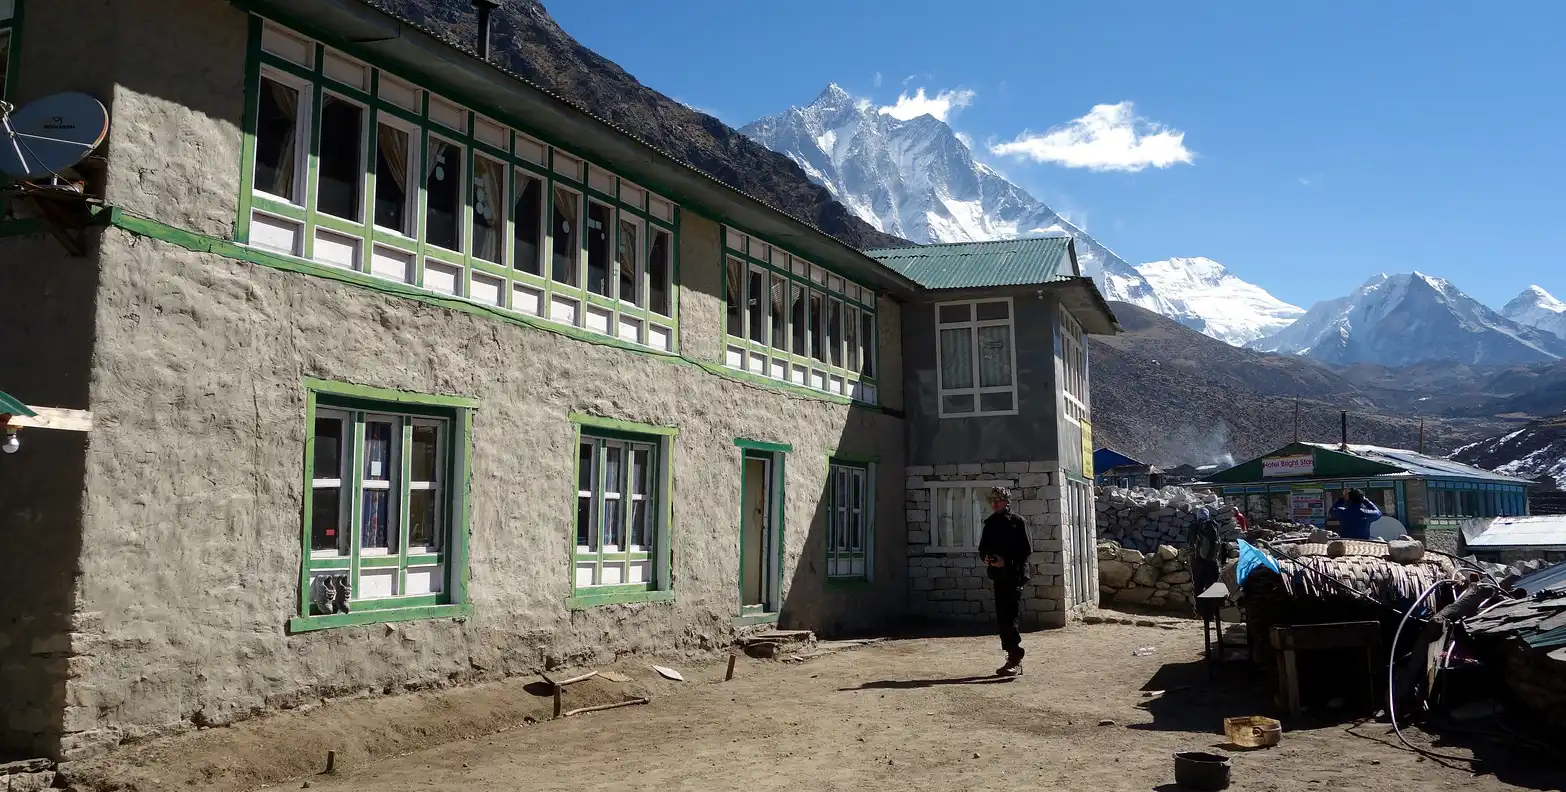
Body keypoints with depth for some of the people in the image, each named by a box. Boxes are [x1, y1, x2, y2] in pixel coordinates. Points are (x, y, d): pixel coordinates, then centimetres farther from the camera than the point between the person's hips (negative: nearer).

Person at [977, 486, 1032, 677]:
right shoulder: (990, 523, 13)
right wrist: (986, 557, -4)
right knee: (1002, 619, 8)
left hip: (1014, 575, -6)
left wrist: (1007, 561, -16)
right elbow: (982, 547, 17)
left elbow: (1027, 549, -9)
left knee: (1010, 618, -11)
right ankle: (1013, 657, 16)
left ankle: (1015, 659, -6)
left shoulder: (1018, 522, -5)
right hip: (998, 575, 6)